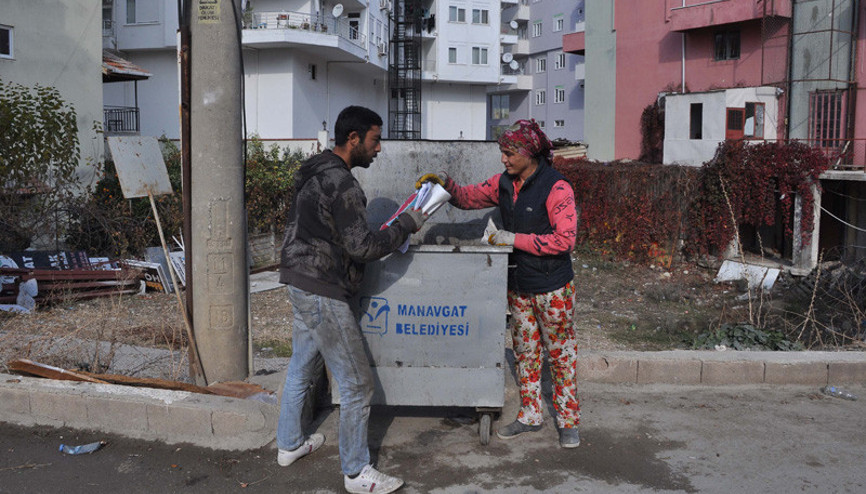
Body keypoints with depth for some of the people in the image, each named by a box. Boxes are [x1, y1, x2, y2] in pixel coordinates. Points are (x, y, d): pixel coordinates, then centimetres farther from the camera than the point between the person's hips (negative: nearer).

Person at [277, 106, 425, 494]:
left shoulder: (313, 171, 11)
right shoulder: (341, 184, -21)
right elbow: (362, 247, -23)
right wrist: (407, 224, -12)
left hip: (300, 283, 11)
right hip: (323, 292, -11)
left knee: (301, 367, 24)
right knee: (357, 385, -1)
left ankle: (289, 445, 40)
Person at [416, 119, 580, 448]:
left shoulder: (557, 188, -18)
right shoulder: (505, 183, 3)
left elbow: (564, 239, -23)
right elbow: (471, 197, 14)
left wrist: (514, 239, -23)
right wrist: (446, 185, -6)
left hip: (552, 287, -7)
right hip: (518, 285, 7)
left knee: (560, 353, 7)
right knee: (525, 351, 16)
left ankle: (568, 421, 21)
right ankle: (530, 416, 30)